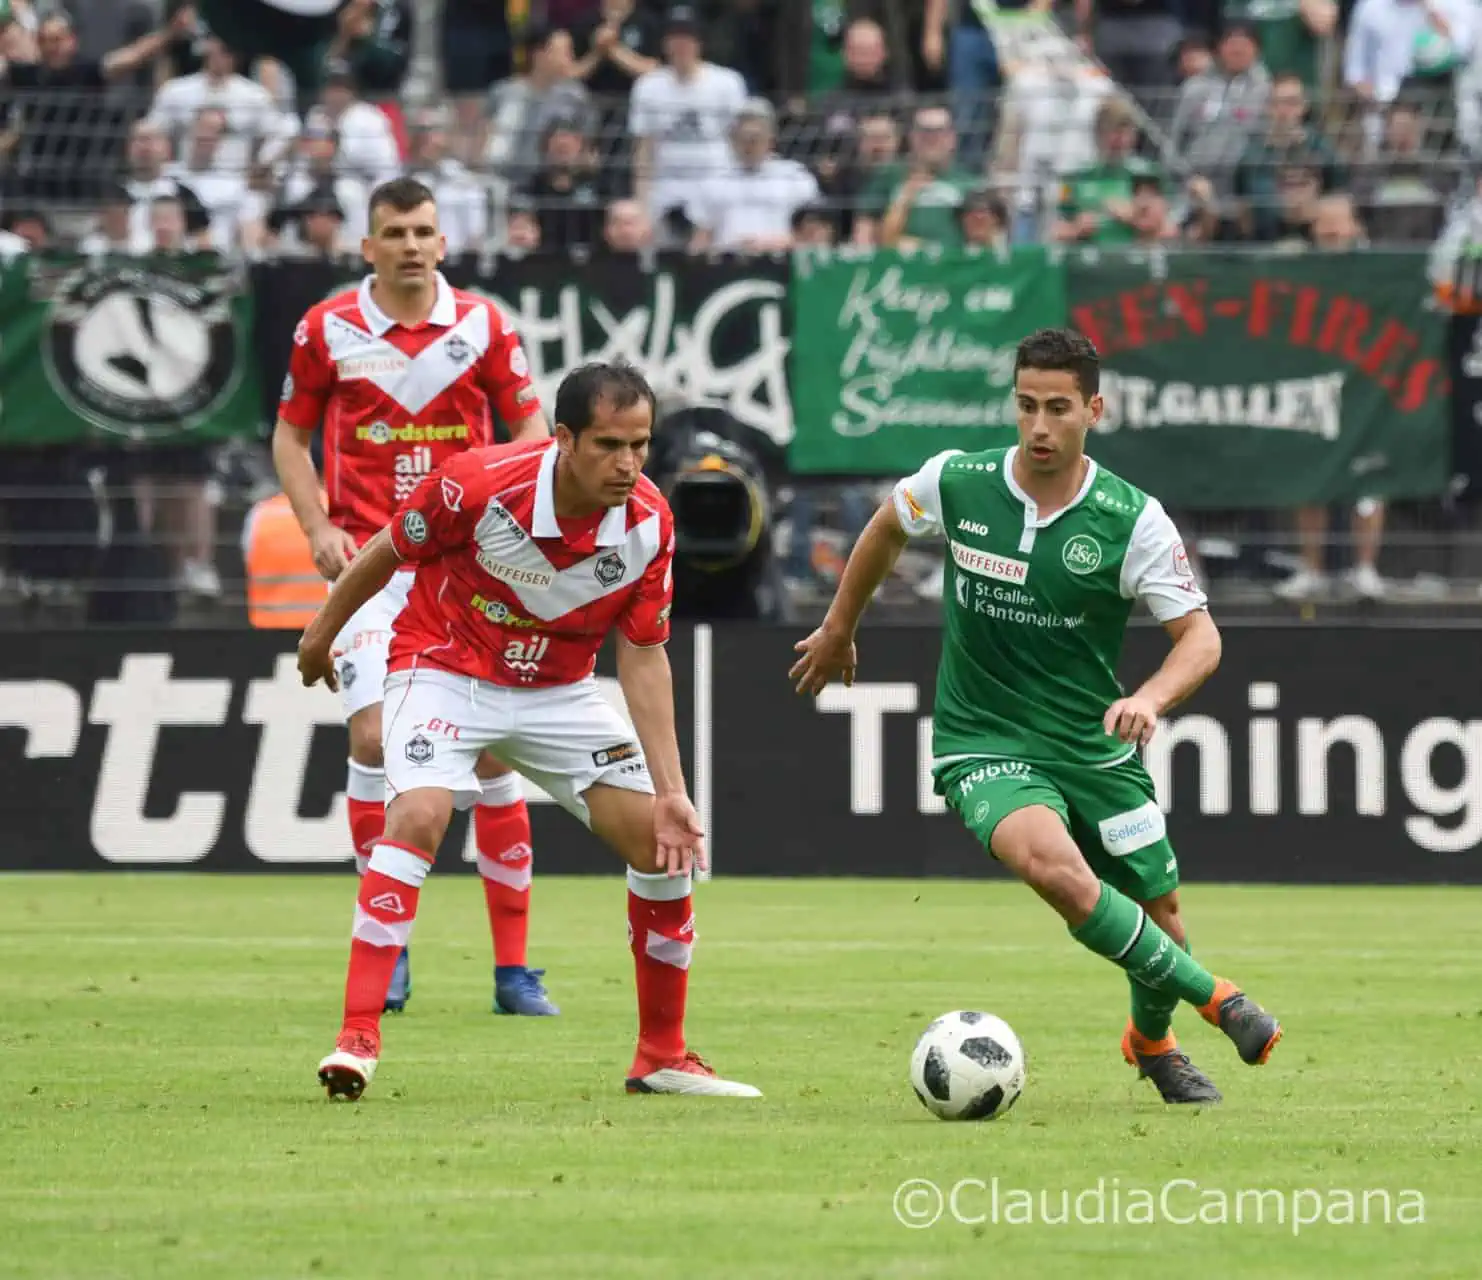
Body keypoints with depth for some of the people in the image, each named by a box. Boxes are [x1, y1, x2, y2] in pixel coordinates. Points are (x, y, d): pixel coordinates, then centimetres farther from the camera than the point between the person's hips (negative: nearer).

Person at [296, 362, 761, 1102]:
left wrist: (670, 790, -14)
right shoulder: (483, 484, -28)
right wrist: (322, 633, 5)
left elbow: (642, 655, -8)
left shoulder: (649, 523, -17)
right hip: (445, 671, -4)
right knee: (418, 815, -29)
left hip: (559, 692, 4)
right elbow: (386, 554, -9)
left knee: (662, 843, -5)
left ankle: (662, 1056, 11)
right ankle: (357, 1039, -26)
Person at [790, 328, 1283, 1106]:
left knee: (1157, 909, 9)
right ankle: (1214, 998, -16)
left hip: (1094, 743, 2)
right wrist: (839, 629, 23)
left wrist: (1150, 699, -34)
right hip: (984, 744, -2)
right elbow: (887, 527, 13)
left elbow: (1200, 635, -13)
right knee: (1055, 866, -31)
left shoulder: (1133, 519, -13)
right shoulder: (955, 483, -9)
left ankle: (1153, 1040, 44)